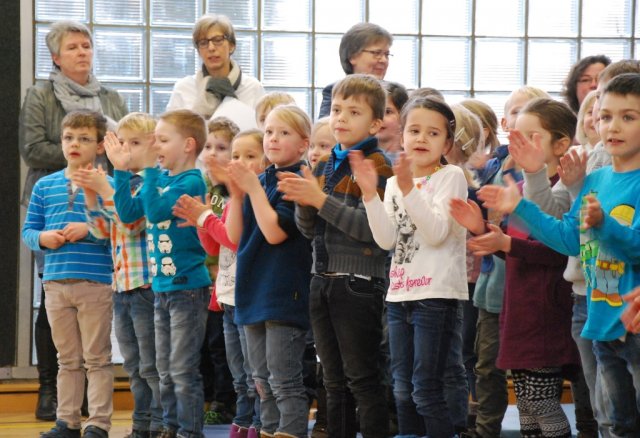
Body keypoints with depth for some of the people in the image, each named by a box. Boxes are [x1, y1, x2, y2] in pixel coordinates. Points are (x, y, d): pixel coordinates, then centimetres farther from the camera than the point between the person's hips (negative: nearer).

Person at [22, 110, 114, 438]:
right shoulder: (45, 186, 9)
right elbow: (28, 230, 12)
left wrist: (89, 230, -20)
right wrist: (42, 237, -8)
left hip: (96, 284, -4)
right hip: (56, 284, 4)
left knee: (97, 359, 2)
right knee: (67, 359, 13)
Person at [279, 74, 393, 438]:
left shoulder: (378, 167, -10)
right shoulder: (324, 166, 12)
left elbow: (371, 227, -20)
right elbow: (309, 229, 13)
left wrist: (321, 200, -21)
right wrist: (303, 201, -7)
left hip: (359, 282, -7)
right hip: (323, 281, 7)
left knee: (362, 379, -3)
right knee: (334, 380, 13)